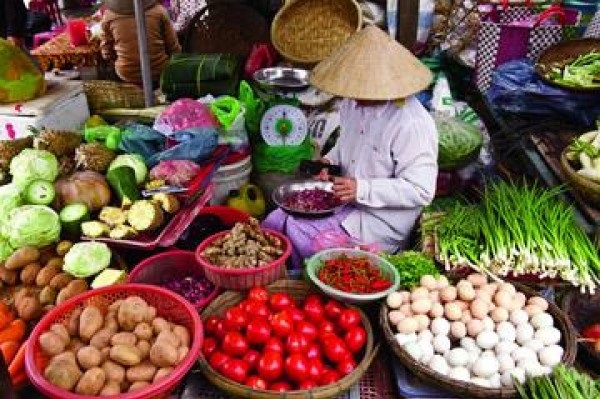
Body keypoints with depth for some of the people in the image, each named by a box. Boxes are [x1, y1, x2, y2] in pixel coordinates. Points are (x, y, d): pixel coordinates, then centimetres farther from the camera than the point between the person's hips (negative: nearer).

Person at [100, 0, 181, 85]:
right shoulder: (158, 10, -7)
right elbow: (174, 48, -1)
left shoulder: (109, 14, -3)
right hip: (159, 73, -1)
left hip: (127, 76, 2)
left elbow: (107, 54, 2)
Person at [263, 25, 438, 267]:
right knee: (274, 222, -4)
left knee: (296, 236, -19)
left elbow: (421, 190, -24)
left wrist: (362, 189, -30)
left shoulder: (411, 124, -25)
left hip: (382, 219, -8)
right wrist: (330, 160, 0)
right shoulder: (353, 102, 1)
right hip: (345, 199, 8)